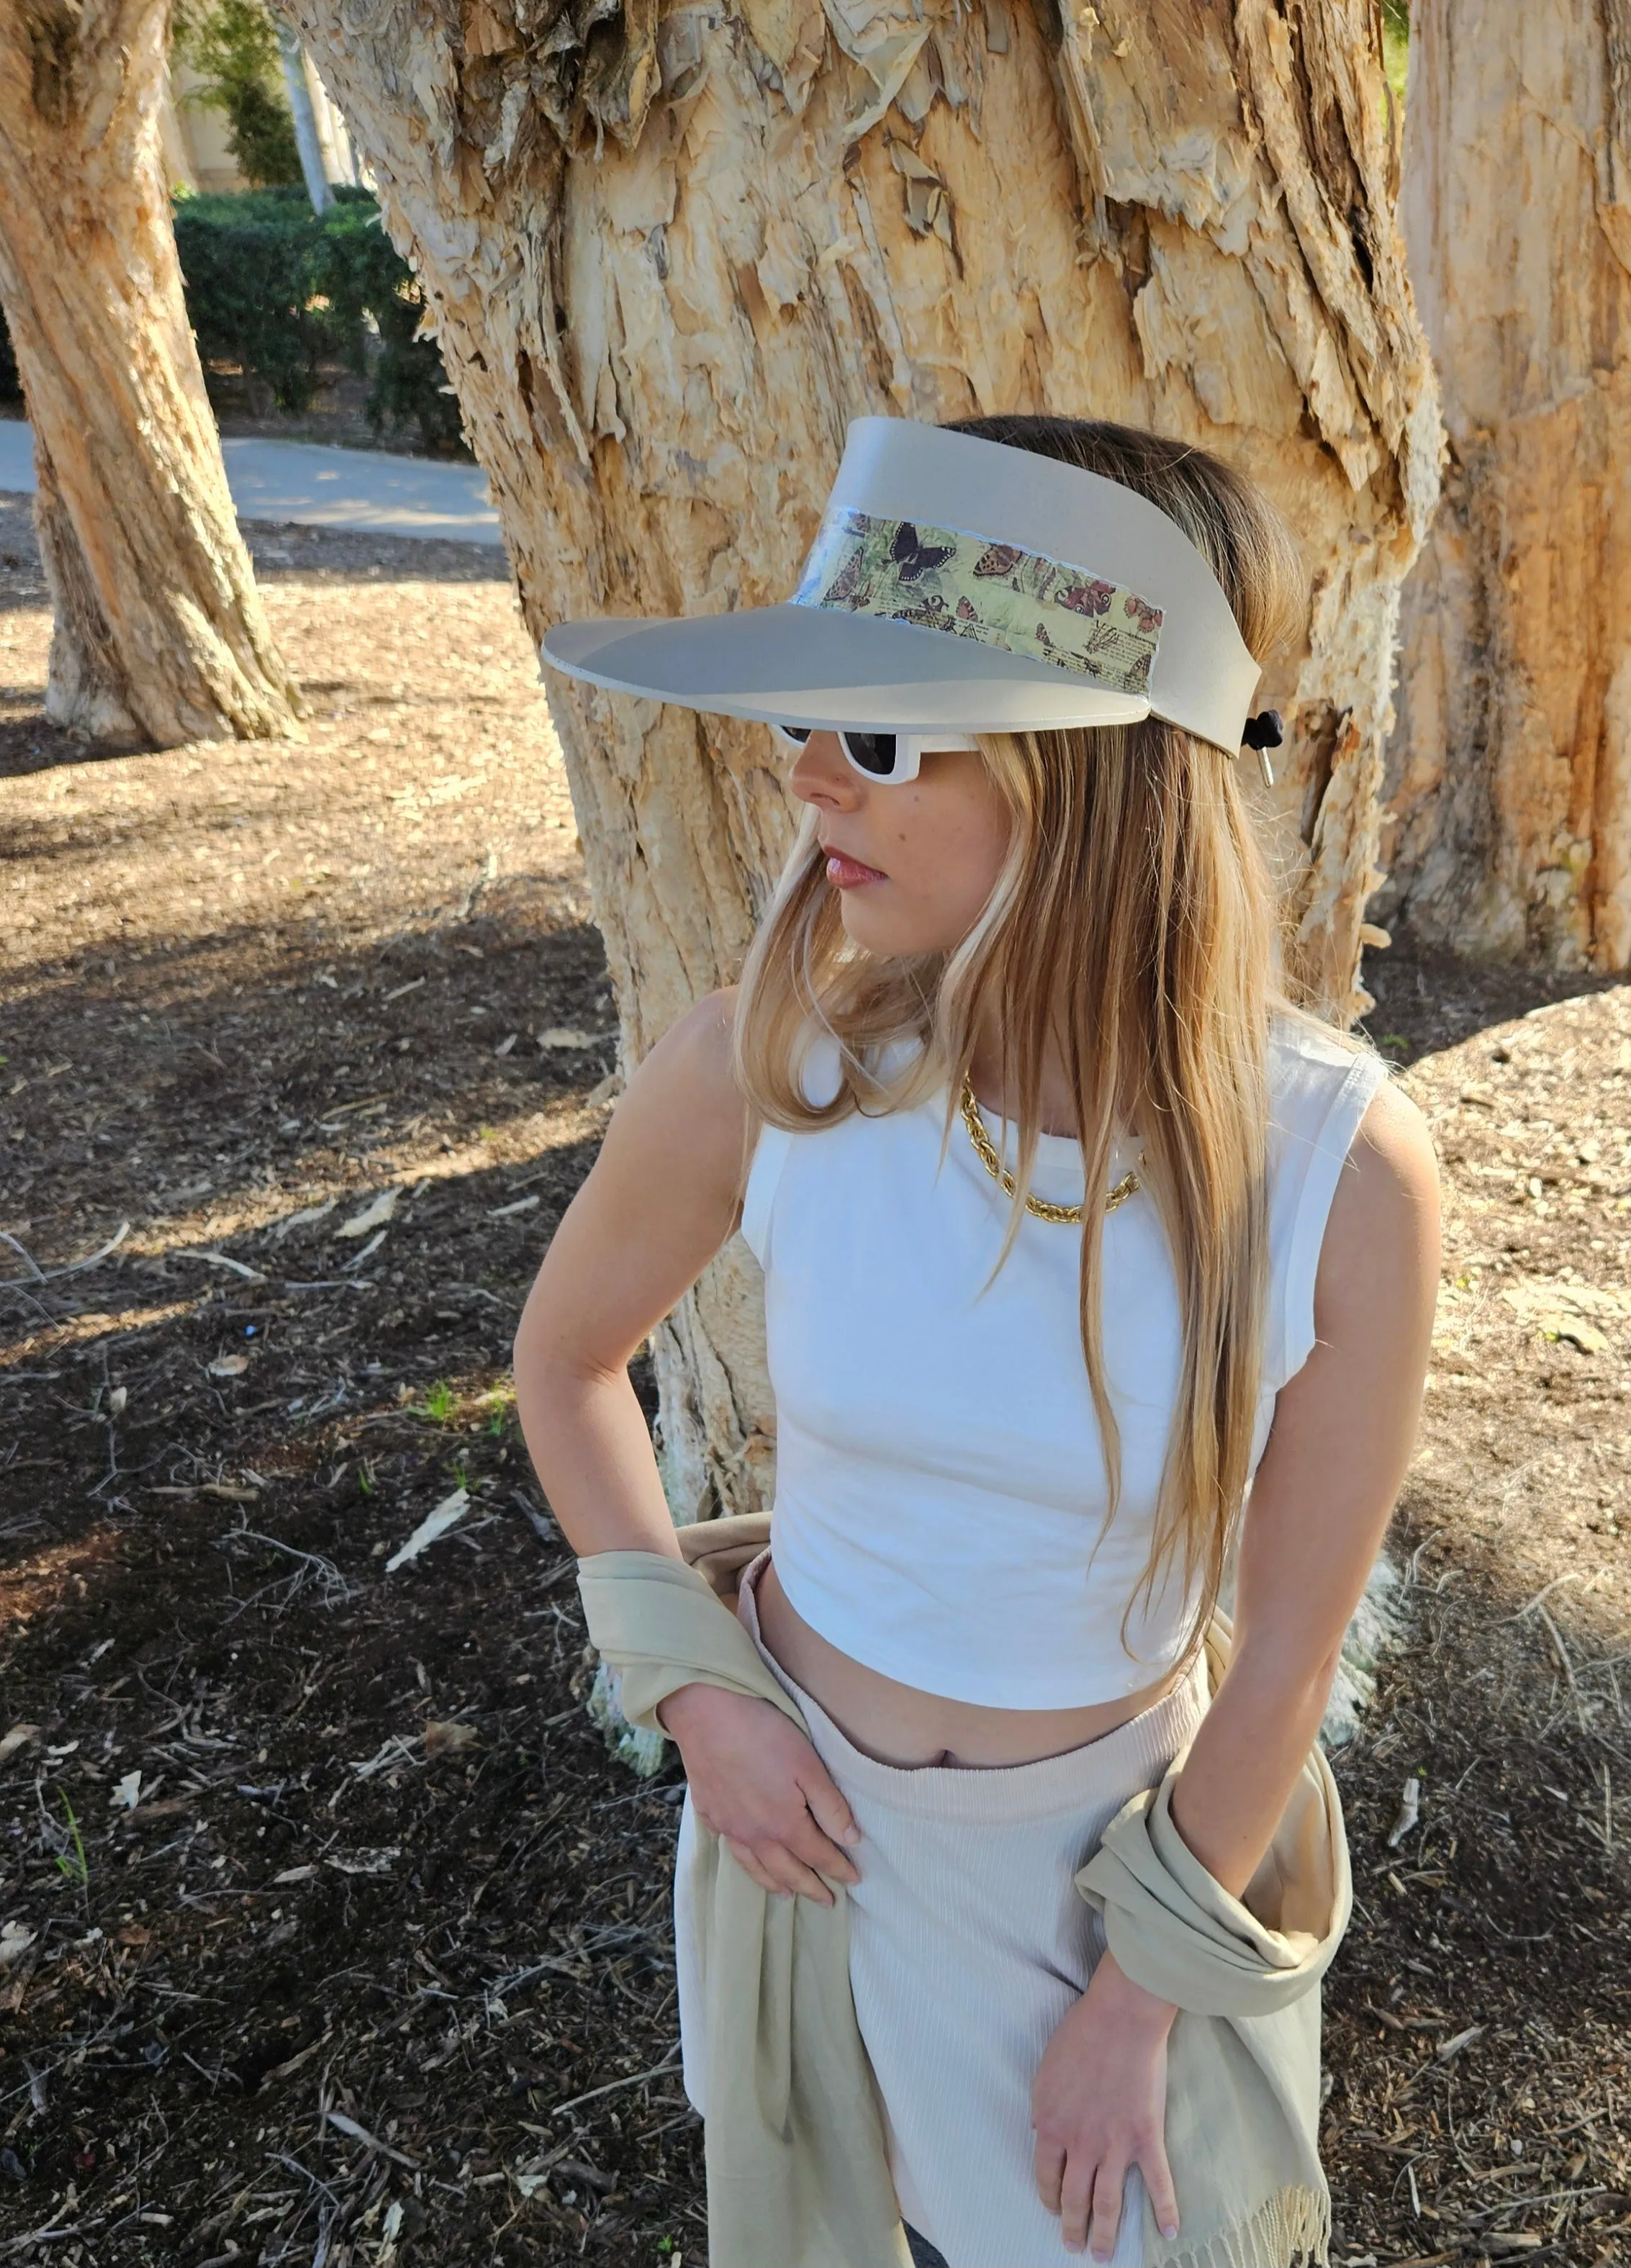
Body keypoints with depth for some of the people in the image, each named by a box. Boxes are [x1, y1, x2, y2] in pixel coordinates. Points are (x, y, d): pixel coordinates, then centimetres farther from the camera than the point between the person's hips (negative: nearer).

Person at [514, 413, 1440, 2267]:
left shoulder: (1342, 1171, -28)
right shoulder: (761, 1067, -25)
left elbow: (1288, 1647, -15)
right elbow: (567, 1356, -5)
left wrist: (1141, 1999, -5)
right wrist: (691, 1690, -9)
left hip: (1111, 1812, -1)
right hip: (801, 1772, 2)